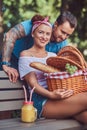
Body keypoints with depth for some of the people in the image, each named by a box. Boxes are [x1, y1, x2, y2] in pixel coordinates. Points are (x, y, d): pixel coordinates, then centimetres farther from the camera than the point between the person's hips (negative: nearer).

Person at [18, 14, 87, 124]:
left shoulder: (53, 56, 25)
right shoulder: (25, 55, 8)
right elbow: (33, 84, -4)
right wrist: (51, 94, -23)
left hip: (58, 98, 5)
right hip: (41, 102, -5)